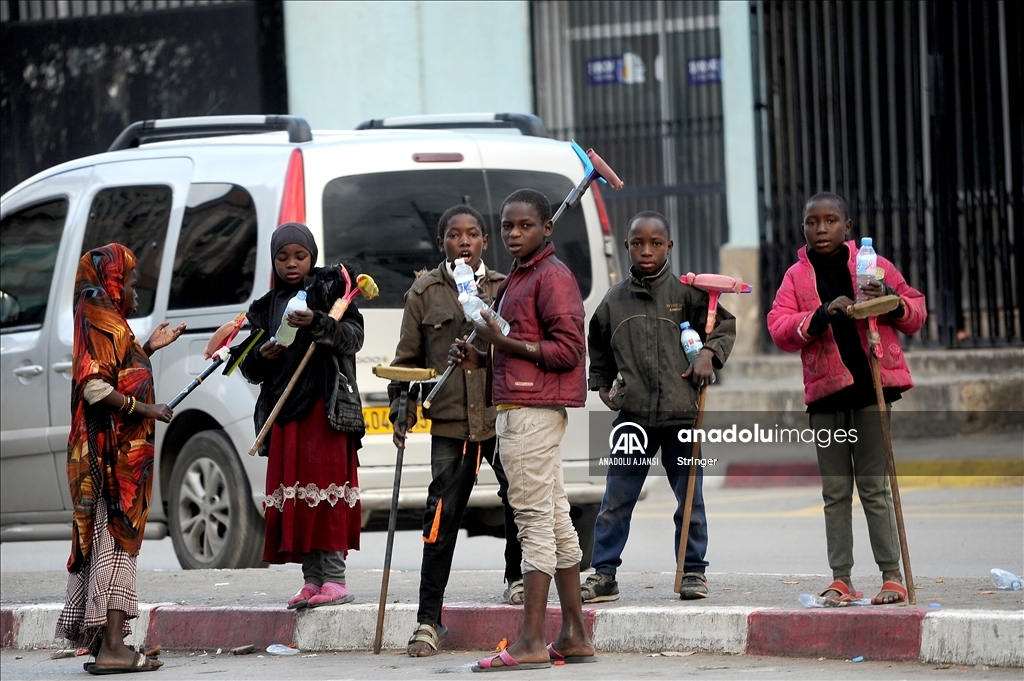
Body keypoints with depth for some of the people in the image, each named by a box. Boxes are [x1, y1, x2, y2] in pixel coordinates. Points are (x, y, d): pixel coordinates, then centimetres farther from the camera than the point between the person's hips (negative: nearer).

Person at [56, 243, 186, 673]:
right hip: (115, 451, -10)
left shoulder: (109, 325, 19)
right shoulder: (104, 326, -12)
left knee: (106, 541, 9)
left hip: (117, 454, 10)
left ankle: (104, 643, 11)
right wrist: (148, 410, -17)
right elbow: (96, 388, -22)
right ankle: (112, 647, -15)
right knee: (118, 540, -12)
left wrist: (147, 350, 21)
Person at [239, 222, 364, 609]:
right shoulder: (265, 308, 19)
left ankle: (334, 579, -14)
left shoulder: (330, 287, 6)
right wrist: (261, 357, -3)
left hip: (325, 406, -5)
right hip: (283, 410, 5)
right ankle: (311, 579, 3)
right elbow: (251, 370, 19)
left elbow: (353, 338, -7)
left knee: (324, 485, -12)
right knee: (292, 490, 0)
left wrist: (317, 324, -23)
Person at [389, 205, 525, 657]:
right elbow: (408, 358, 10)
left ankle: (517, 577, 35)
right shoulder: (425, 293, 6)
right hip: (450, 422, -1)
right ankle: (428, 620, -1)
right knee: (441, 518, -4)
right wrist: (400, 411, 3)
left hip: (503, 418, 1)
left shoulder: (505, 288, 7)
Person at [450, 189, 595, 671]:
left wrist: (504, 342, -17)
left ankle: (530, 643, -14)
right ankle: (574, 636, 15)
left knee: (535, 520, -11)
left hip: (531, 413, -11)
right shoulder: (518, 278, 21)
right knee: (555, 520, 11)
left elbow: (568, 350, -17)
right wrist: (480, 359, 10)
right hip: (518, 409, 11)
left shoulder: (552, 276, -10)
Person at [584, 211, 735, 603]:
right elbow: (599, 346, 23)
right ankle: (603, 574, 6)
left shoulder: (687, 292, 1)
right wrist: (601, 384, 12)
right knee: (615, 503, 1)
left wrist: (710, 354, -8)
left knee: (690, 500, 7)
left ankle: (692, 571, 19)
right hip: (632, 414, 1)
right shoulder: (614, 300, 8)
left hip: (681, 412, -1)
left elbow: (724, 326, 9)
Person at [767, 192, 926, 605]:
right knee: (835, 492, 5)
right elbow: (779, 329, -4)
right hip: (825, 391, 2)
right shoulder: (797, 276, 9)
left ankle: (892, 575, 1)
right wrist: (821, 315, -19)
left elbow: (916, 313, 11)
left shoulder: (872, 265, 7)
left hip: (871, 386, -2)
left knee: (874, 488, -2)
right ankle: (840, 580, 8)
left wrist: (892, 300, -10)